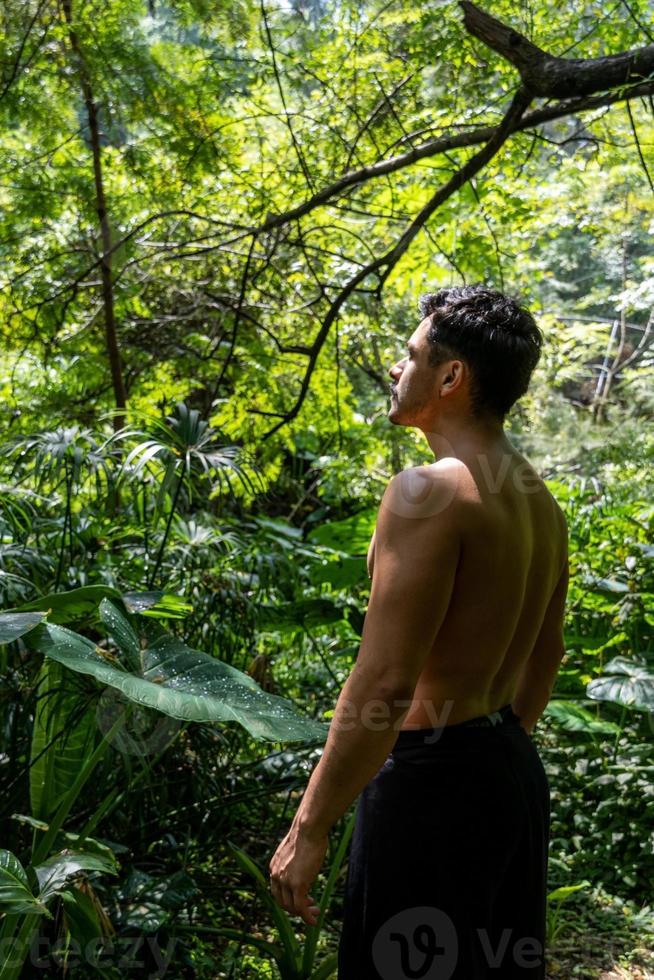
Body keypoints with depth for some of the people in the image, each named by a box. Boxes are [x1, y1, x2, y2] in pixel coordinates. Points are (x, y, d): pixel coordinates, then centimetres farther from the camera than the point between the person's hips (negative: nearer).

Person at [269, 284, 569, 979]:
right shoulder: (540, 500, 7)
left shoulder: (429, 491, -20)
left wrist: (308, 828, -17)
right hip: (515, 772, 9)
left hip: (433, 781, -9)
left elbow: (383, 685, -24)